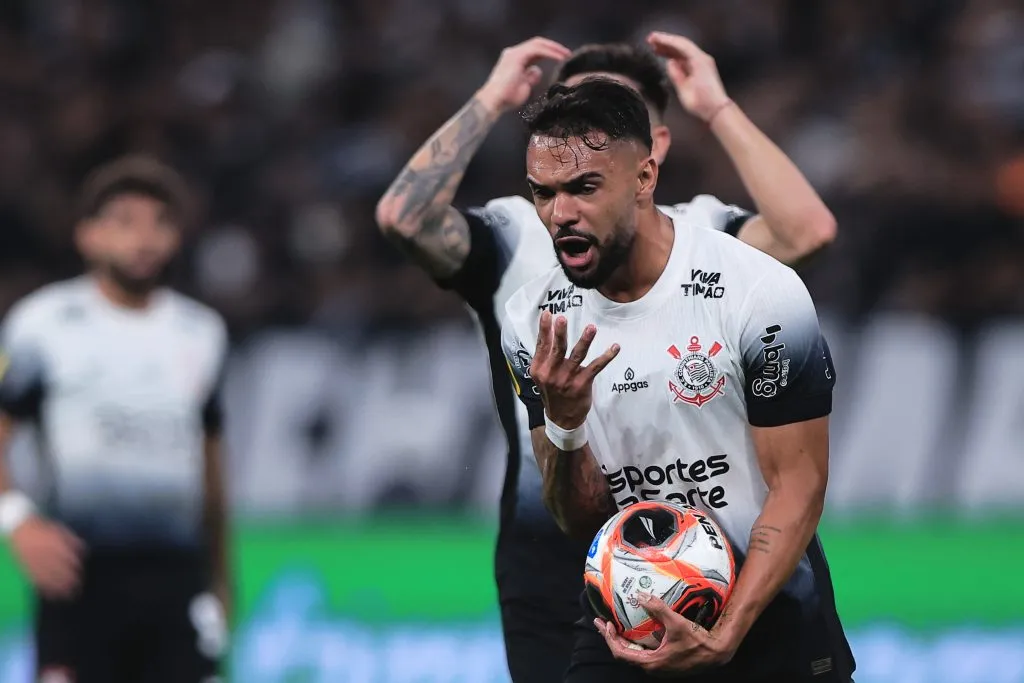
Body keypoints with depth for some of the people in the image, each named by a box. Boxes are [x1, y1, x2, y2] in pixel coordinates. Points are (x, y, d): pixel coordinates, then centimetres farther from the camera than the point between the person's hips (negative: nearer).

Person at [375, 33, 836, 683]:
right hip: (553, 564, 0)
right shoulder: (512, 236, 2)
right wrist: (490, 101, -12)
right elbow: (402, 215, -16)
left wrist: (717, 108, -13)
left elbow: (808, 229, -16)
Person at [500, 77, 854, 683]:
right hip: (626, 614, 3)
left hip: (766, 611, -3)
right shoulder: (533, 319, -4)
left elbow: (798, 486, -14)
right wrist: (564, 425, -22)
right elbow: (581, 523, -2)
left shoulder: (761, 293, -17)